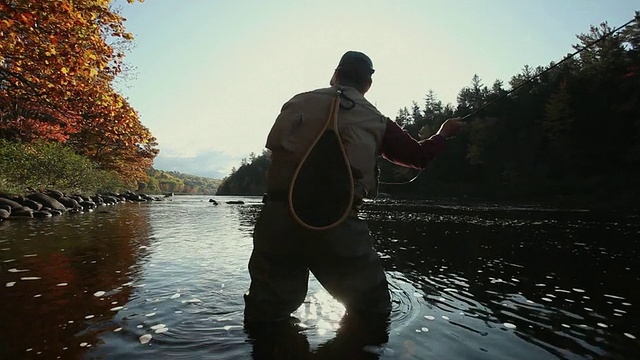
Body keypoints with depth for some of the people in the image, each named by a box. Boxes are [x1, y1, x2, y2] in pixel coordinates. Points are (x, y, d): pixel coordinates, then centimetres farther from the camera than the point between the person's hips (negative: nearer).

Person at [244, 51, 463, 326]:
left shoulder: (296, 103, 11)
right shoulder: (376, 121, 7)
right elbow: (420, 156, 17)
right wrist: (444, 132, 36)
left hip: (277, 218, 2)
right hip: (337, 223, -1)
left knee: (265, 316, 17)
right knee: (372, 313, 20)